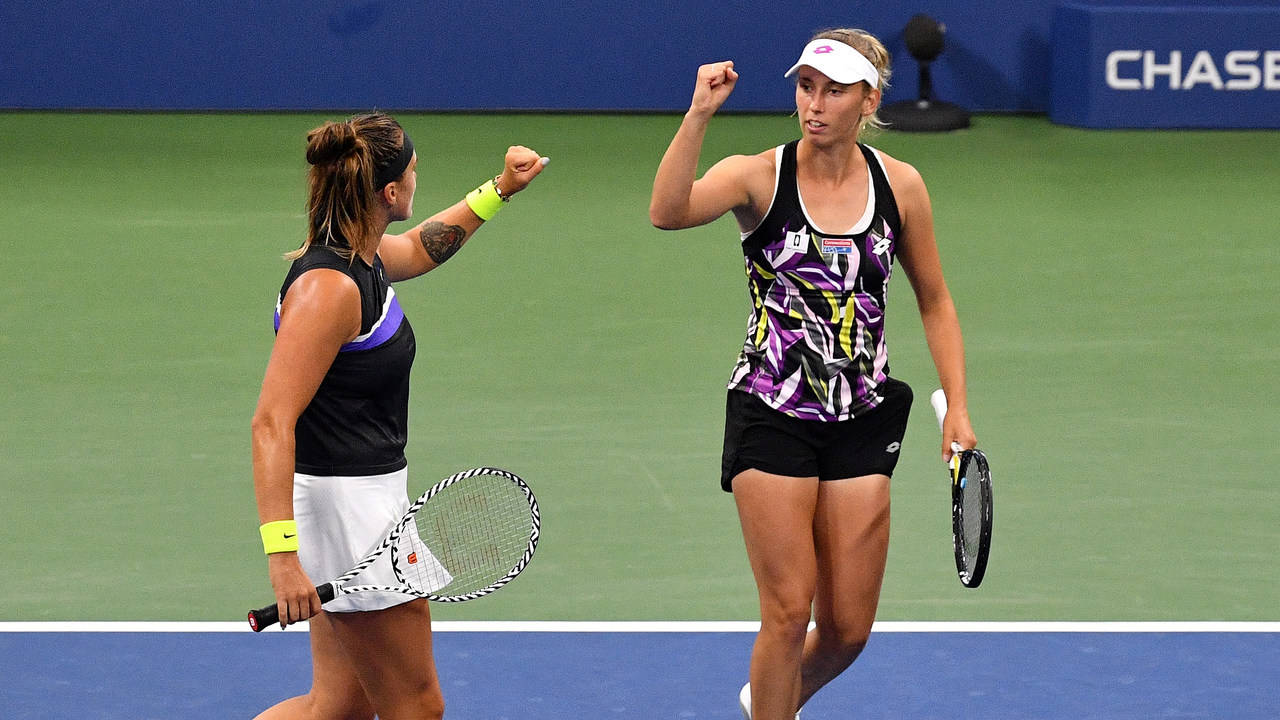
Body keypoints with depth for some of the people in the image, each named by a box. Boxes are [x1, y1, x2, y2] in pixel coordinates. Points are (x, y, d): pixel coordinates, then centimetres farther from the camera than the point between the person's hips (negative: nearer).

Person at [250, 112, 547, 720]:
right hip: (343, 504, -10)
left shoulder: (360, 257, 6)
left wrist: (499, 190, 28)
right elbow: (272, 424, -28)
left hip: (365, 499, 10)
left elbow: (420, 247, 33)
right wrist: (283, 554, -34)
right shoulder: (327, 288, -22)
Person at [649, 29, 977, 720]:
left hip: (861, 422, 3)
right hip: (771, 416, -3)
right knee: (789, 611, -8)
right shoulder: (758, 176, -9)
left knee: (847, 628, 7)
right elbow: (668, 212, -28)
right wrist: (699, 115, -37)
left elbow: (934, 301, 12)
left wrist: (957, 405, 5)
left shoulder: (900, 185, 1)